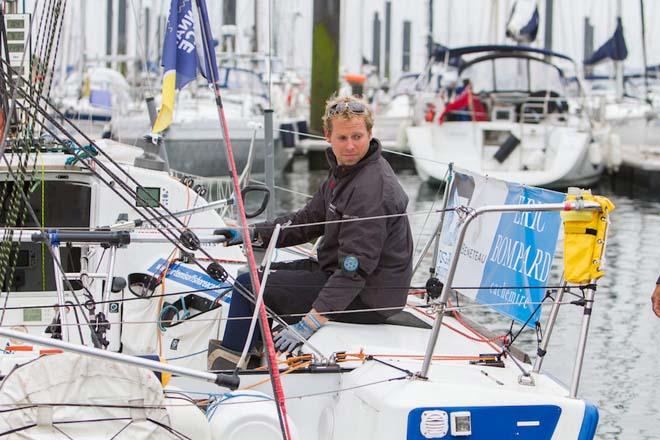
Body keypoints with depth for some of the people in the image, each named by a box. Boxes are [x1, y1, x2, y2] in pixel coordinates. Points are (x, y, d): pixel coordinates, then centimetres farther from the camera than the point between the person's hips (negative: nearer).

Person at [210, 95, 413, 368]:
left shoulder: (371, 188, -26)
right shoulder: (344, 171, 6)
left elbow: (356, 267, -30)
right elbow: (308, 221, 16)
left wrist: (311, 322, -34)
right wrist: (252, 234, 5)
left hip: (368, 299, -10)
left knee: (248, 285, -7)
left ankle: (227, 361, 8)